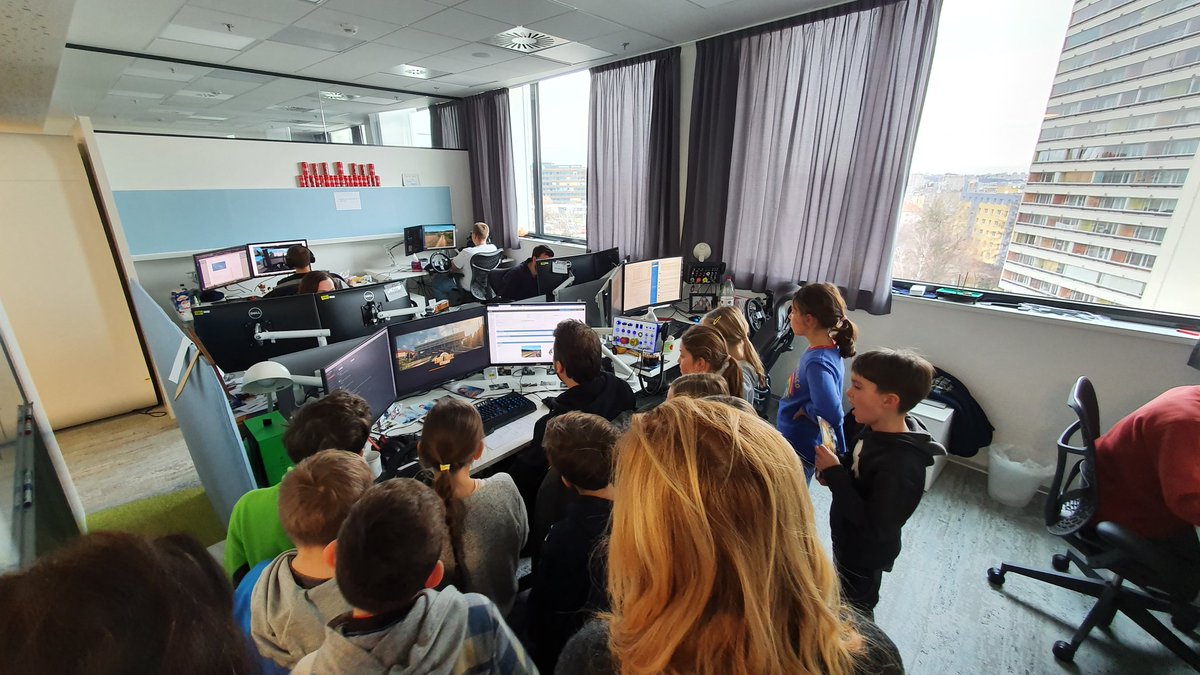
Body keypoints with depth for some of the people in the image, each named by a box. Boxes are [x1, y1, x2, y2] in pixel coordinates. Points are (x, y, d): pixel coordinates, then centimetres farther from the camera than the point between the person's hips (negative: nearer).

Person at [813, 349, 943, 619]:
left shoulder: (902, 466, -38)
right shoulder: (877, 429, -12)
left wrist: (834, 474, -34)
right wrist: (832, 468, -13)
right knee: (842, 595, 33)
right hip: (847, 540, 8)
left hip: (865, 556, -8)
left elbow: (874, 528, -35)